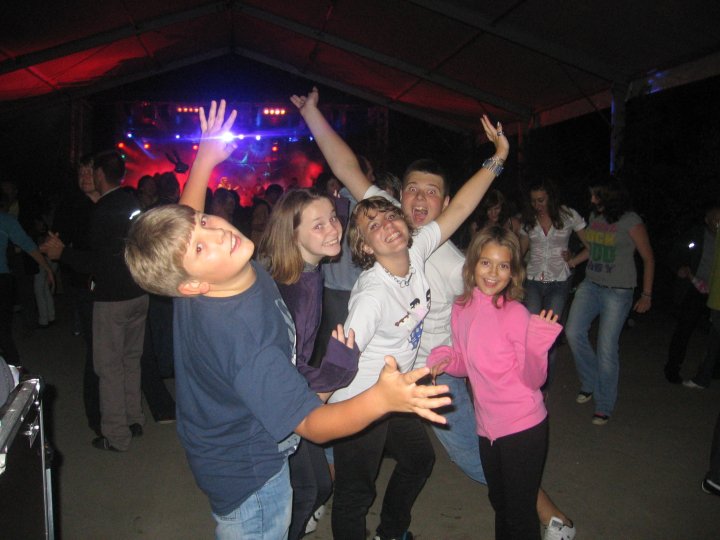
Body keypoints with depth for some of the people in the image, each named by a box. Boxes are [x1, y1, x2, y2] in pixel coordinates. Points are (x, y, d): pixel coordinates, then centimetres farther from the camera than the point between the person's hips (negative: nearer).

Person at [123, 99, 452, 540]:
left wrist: (206, 158, 7)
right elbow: (313, 424, -39)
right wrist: (381, 398, -55)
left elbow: (186, 222, 8)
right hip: (249, 476, -8)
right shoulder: (241, 337, -42)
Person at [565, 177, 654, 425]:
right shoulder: (594, 217, 6)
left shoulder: (631, 222, -10)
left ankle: (604, 406, 14)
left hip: (618, 292, -5)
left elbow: (648, 258, -3)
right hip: (590, 285, 5)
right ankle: (590, 382, 13)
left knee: (607, 348, -3)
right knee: (574, 332, -11)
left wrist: (646, 295, -2)